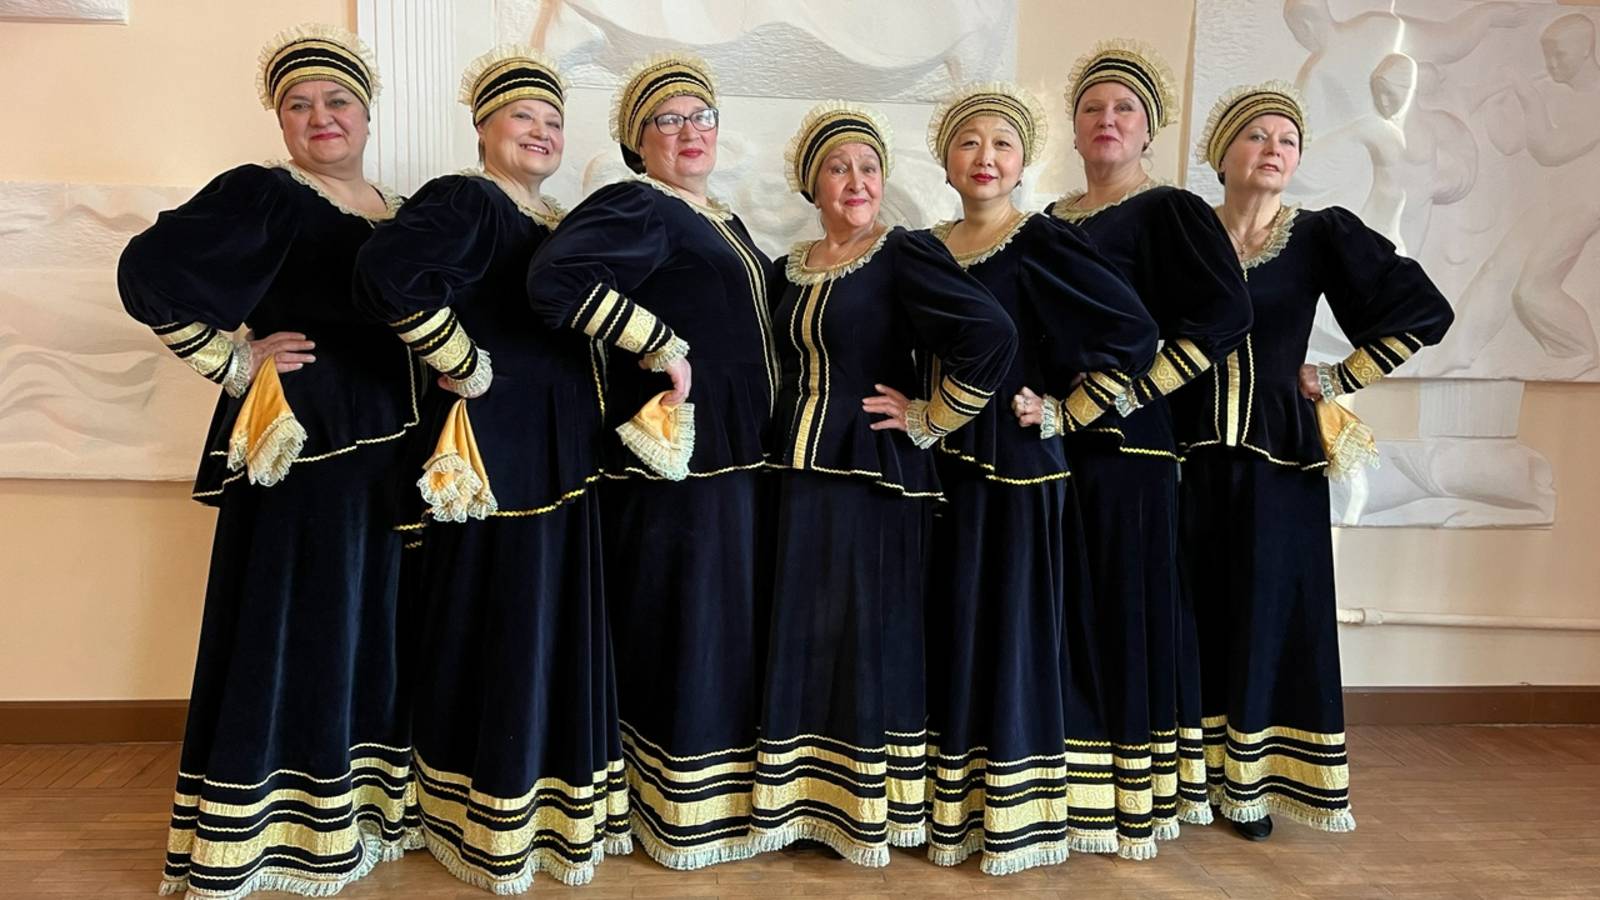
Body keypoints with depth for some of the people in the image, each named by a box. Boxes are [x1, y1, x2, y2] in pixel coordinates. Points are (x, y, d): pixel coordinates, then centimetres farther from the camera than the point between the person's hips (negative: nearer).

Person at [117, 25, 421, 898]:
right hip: (301, 449, -7)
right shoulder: (262, 194, -8)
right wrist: (234, 362, -13)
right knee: (289, 633, -1)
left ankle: (356, 804, 29)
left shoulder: (395, 210, 14)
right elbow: (147, 272, -19)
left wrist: (427, 438, 8)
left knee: (371, 626, 14)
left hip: (386, 449, 7)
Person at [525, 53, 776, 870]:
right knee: (684, 630, 0)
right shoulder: (634, 208, -10)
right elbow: (555, 279, -28)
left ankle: (726, 792, 31)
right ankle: (680, 814, 16)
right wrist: (664, 348, -22)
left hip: (738, 456, 9)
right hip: (677, 462, -9)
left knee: (730, 625, 16)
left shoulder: (724, 219, 17)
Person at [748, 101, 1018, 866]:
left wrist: (929, 420, -14)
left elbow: (993, 338, -20)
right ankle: (803, 795, 25)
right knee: (801, 635, 10)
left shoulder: (906, 254, -9)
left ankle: (868, 809, 17)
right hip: (798, 474, 6)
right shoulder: (790, 268, 10)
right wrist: (780, 444, 7)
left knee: (867, 634, 2)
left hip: (873, 476, -6)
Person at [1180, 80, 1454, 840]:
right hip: (1194, 455, 1)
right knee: (1199, 613, 6)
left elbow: (1424, 313, -1)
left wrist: (1336, 381, -2)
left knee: (1269, 613, 5)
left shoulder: (1321, 235, 0)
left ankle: (1255, 784, 18)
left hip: (1277, 458, -1)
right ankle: (1200, 772, 20)